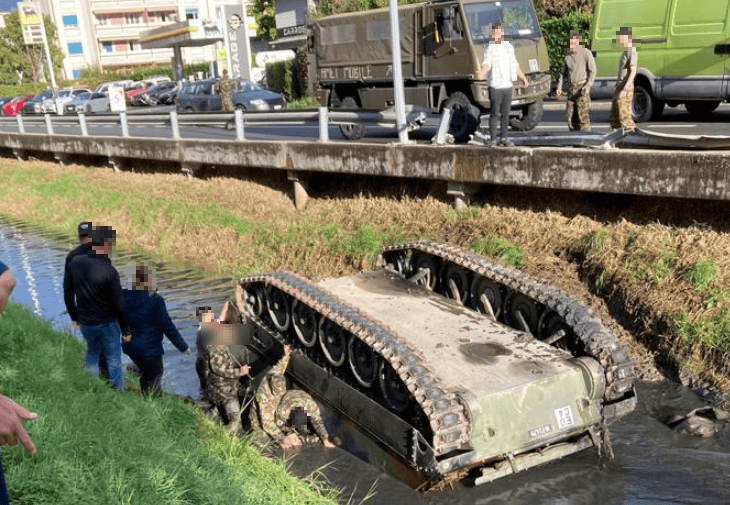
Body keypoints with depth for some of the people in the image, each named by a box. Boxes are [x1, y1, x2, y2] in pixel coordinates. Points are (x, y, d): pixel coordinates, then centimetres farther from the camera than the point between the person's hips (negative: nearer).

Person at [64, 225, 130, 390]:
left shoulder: (75, 263, -6)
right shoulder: (109, 271, -23)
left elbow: (68, 294, 5)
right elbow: (119, 305, -18)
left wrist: (74, 317, 18)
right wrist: (125, 329, -5)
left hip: (85, 322, 5)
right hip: (107, 323, -5)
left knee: (92, 353, 25)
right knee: (113, 359, 11)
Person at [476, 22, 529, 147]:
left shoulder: (509, 47, 15)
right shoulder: (490, 48, -3)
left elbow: (515, 64, 25)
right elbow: (487, 63, -18)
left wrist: (523, 77, 28)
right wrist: (482, 73, -38)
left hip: (508, 85, 5)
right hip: (495, 86, -5)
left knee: (505, 113, 8)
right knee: (495, 113, -4)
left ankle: (503, 137, 17)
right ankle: (493, 139, 3)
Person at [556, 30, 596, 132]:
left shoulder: (586, 53, -5)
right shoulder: (568, 55, 12)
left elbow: (592, 71, -6)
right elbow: (563, 72, 20)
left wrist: (588, 85, -19)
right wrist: (559, 86, 9)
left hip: (582, 87, -6)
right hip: (571, 88, 6)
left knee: (583, 114, -10)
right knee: (570, 114, 6)